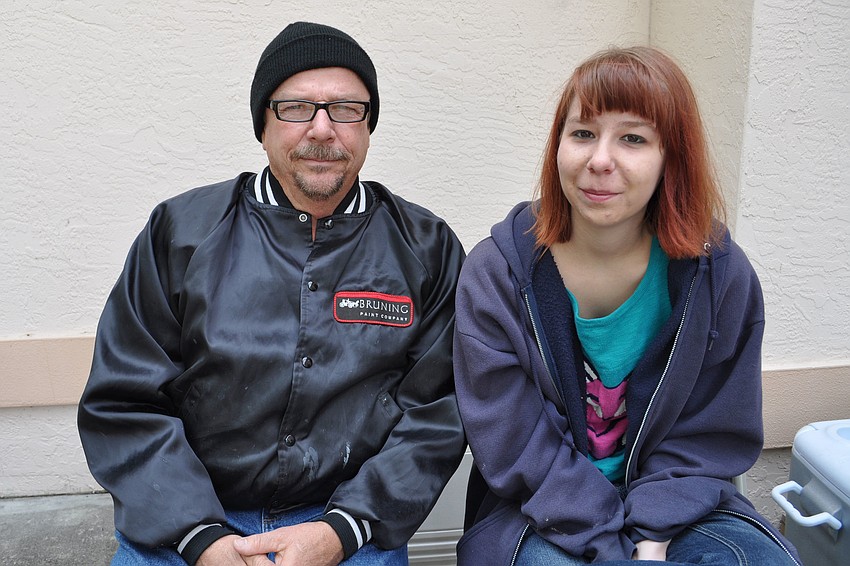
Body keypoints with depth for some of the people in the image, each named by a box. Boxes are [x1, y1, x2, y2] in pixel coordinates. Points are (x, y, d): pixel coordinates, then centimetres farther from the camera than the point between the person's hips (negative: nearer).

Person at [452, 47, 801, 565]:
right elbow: (517, 450, -13)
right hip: (541, 512, -1)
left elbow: (708, 439, -2)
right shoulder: (496, 273, -12)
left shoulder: (722, 276, -6)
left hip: (677, 508, 2)